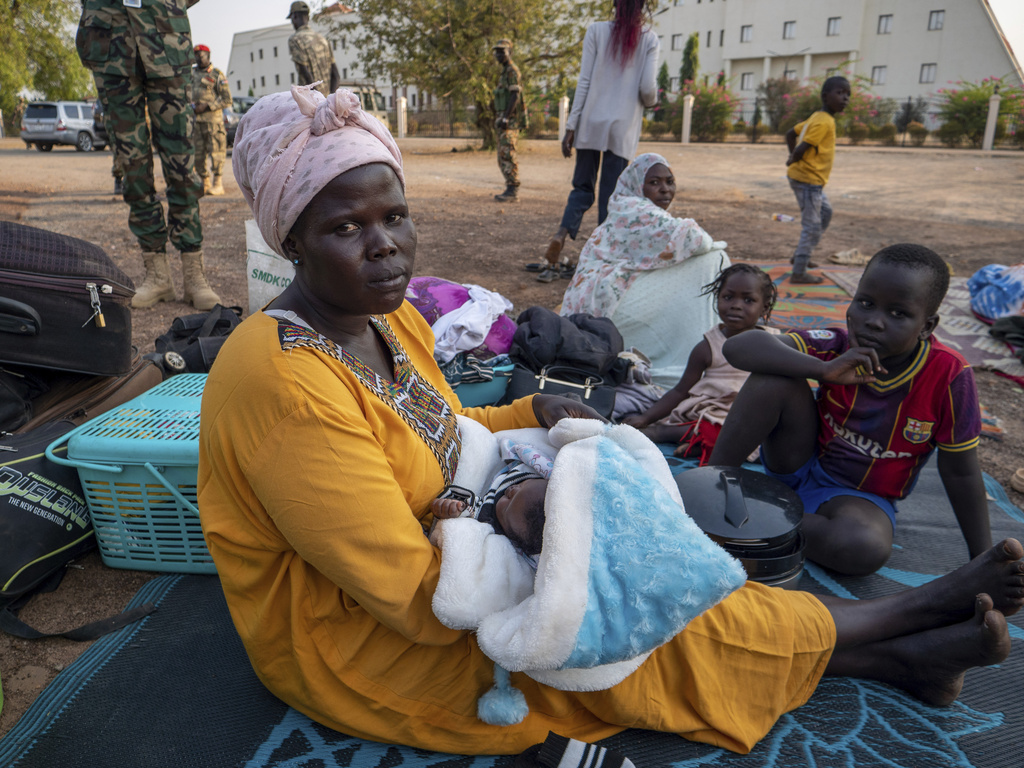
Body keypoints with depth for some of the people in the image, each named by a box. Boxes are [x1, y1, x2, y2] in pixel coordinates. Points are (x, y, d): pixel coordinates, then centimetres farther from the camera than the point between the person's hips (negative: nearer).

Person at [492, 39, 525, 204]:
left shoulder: (512, 70, -8)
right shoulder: (505, 72, 22)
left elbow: (515, 95, -18)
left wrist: (505, 118, -24)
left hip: (510, 120, -10)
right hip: (504, 120, 10)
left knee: (507, 154, -16)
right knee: (502, 157, 9)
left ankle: (512, 191, -16)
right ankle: (511, 190, 11)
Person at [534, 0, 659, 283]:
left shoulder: (597, 30, 5)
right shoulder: (649, 39, 2)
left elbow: (584, 82, -1)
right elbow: (647, 88, -4)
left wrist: (571, 126, 0)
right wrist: (651, 100, 19)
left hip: (591, 122, 1)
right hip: (623, 129, -1)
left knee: (582, 187, 10)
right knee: (610, 196, 3)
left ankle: (560, 237, -11)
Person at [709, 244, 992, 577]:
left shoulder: (948, 376, -20)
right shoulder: (838, 347, -18)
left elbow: (961, 474, -9)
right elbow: (738, 347, -32)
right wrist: (824, 369, -42)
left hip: (860, 494, 0)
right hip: (801, 462, 1)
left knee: (866, 548, -38)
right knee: (775, 377, -27)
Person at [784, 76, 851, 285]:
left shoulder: (816, 118, 12)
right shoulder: (824, 122, -18)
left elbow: (790, 133, 18)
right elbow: (801, 149, -25)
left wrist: (794, 158, 9)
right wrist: (794, 160, -5)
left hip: (812, 180, 10)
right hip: (808, 179, -10)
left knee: (825, 212, 24)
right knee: (812, 226, -6)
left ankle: (800, 255, 27)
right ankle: (799, 273, -2)